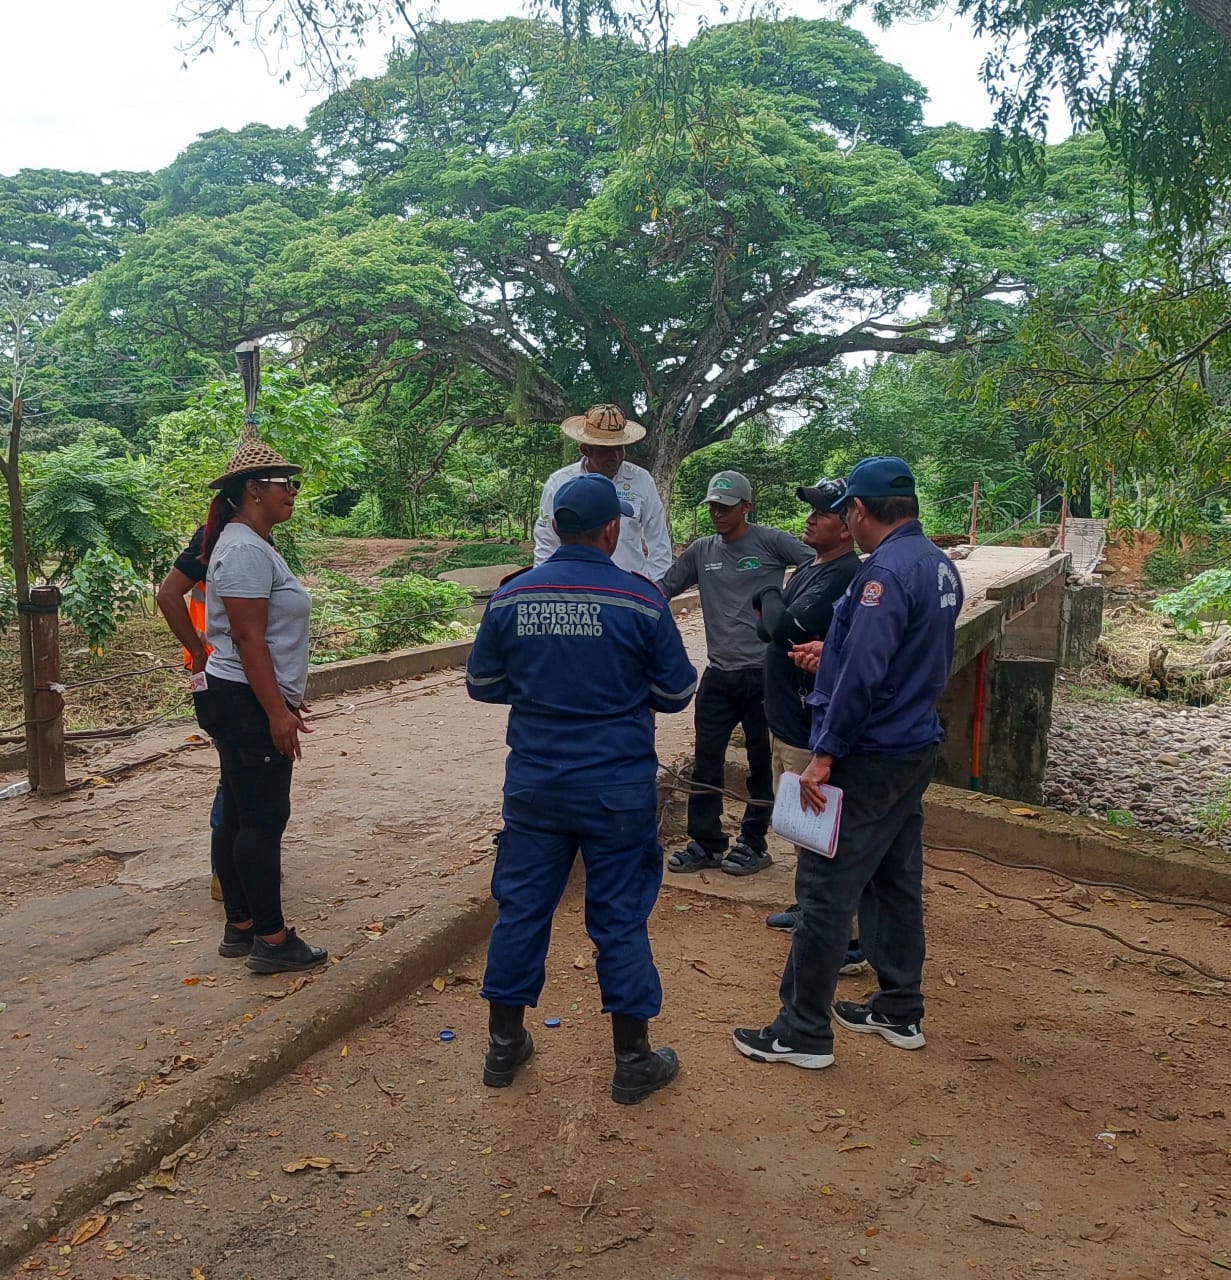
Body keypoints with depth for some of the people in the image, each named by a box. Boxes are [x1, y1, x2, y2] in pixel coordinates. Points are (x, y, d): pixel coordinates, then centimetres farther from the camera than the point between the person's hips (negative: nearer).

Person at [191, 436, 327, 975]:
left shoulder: (251, 545, 16)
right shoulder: (246, 551, -17)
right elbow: (248, 637, -22)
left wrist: (283, 702, 23)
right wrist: (277, 712, -23)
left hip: (244, 703, 11)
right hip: (247, 703, -11)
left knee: (239, 816, 14)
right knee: (264, 818, -5)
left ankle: (240, 927, 23)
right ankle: (272, 941, 2)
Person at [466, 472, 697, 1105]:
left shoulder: (511, 597, -4)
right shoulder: (640, 601, -12)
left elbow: (481, 684, 6)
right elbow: (677, 692, -3)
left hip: (534, 785, 3)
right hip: (618, 787, -2)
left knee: (521, 909, 15)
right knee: (620, 919, 9)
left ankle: (504, 1044, 30)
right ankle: (633, 1061, 23)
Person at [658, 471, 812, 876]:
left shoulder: (770, 542, -2)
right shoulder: (702, 551, 9)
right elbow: (663, 588, 11)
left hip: (764, 671, -4)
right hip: (718, 672, 4)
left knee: (760, 761, 7)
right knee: (706, 759, 7)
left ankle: (753, 845, 20)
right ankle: (706, 843, 20)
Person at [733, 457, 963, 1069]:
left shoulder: (886, 571, -20)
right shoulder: (939, 565, 9)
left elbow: (863, 674, -26)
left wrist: (825, 754, -20)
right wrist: (833, 650, 22)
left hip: (869, 759, -10)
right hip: (916, 749, 10)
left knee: (825, 893, -1)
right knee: (899, 882, 18)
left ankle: (803, 1032, 10)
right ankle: (899, 1012, 31)